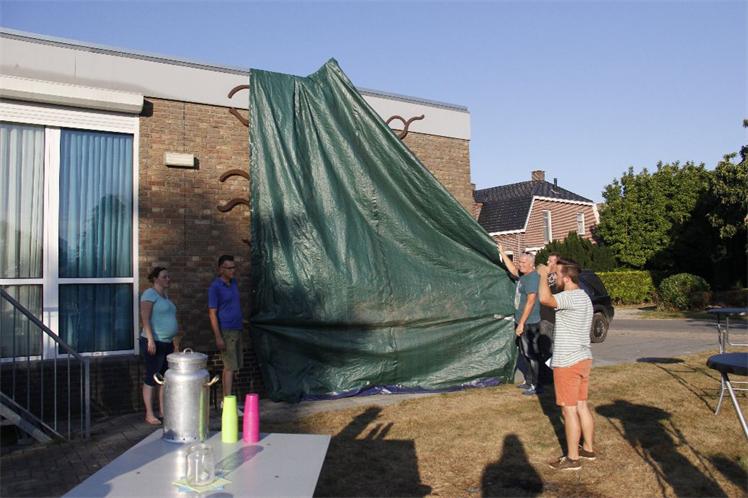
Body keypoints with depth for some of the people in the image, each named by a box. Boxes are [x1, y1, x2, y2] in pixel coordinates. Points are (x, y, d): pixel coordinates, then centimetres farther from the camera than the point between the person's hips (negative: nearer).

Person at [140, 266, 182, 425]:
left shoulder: (165, 295, 17)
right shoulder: (150, 294, -10)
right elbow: (145, 318, -17)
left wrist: (176, 342, 22)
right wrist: (150, 340, -23)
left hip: (167, 343, 9)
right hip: (154, 342, -9)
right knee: (151, 378, -2)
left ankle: (163, 411, 20)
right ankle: (149, 414, 6)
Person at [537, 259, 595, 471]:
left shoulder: (571, 297, -21)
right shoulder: (583, 297, 12)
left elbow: (544, 299, -38)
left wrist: (543, 274, -22)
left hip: (568, 362, -10)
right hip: (583, 358, 10)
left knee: (569, 410, 0)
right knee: (582, 406, 18)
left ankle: (572, 458, 9)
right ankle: (588, 449, 28)